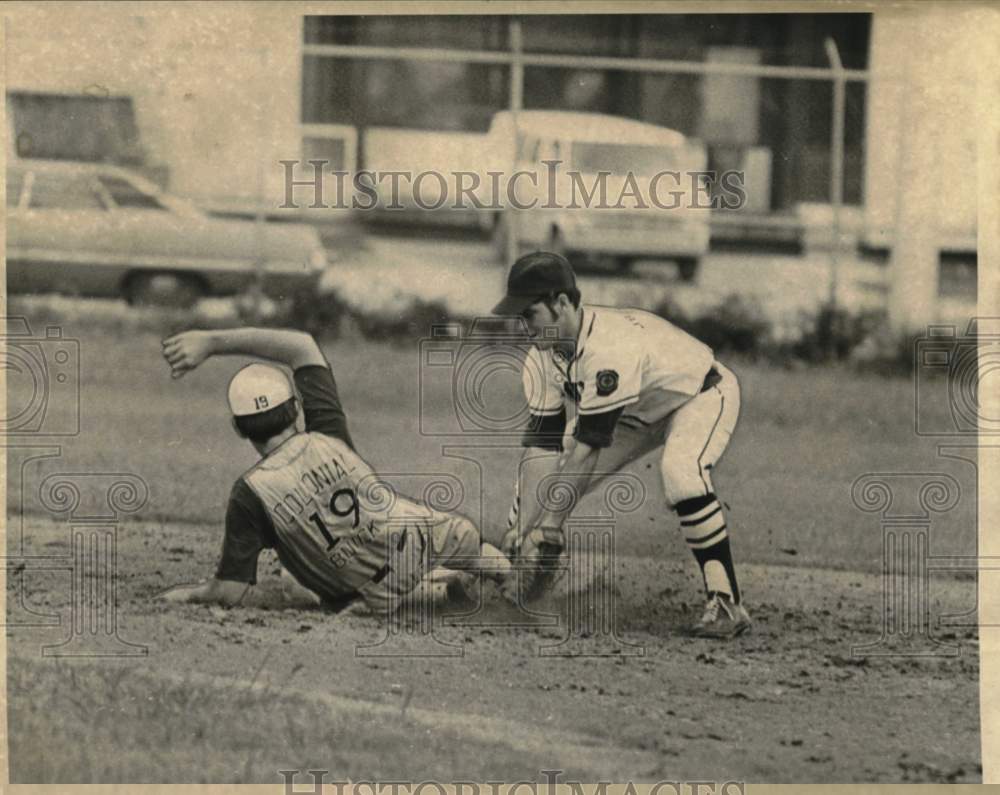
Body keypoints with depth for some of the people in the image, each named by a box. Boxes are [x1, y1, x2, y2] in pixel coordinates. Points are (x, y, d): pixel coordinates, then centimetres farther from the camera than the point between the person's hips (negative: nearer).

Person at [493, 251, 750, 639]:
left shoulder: (610, 345, -40)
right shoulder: (543, 357, -16)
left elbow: (588, 445, -39)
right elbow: (542, 444, -16)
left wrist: (548, 525, -36)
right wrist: (522, 527, -25)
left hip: (702, 396, -8)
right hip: (637, 413, 8)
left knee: (680, 472, -37)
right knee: (537, 470, -1)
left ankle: (726, 602, -32)